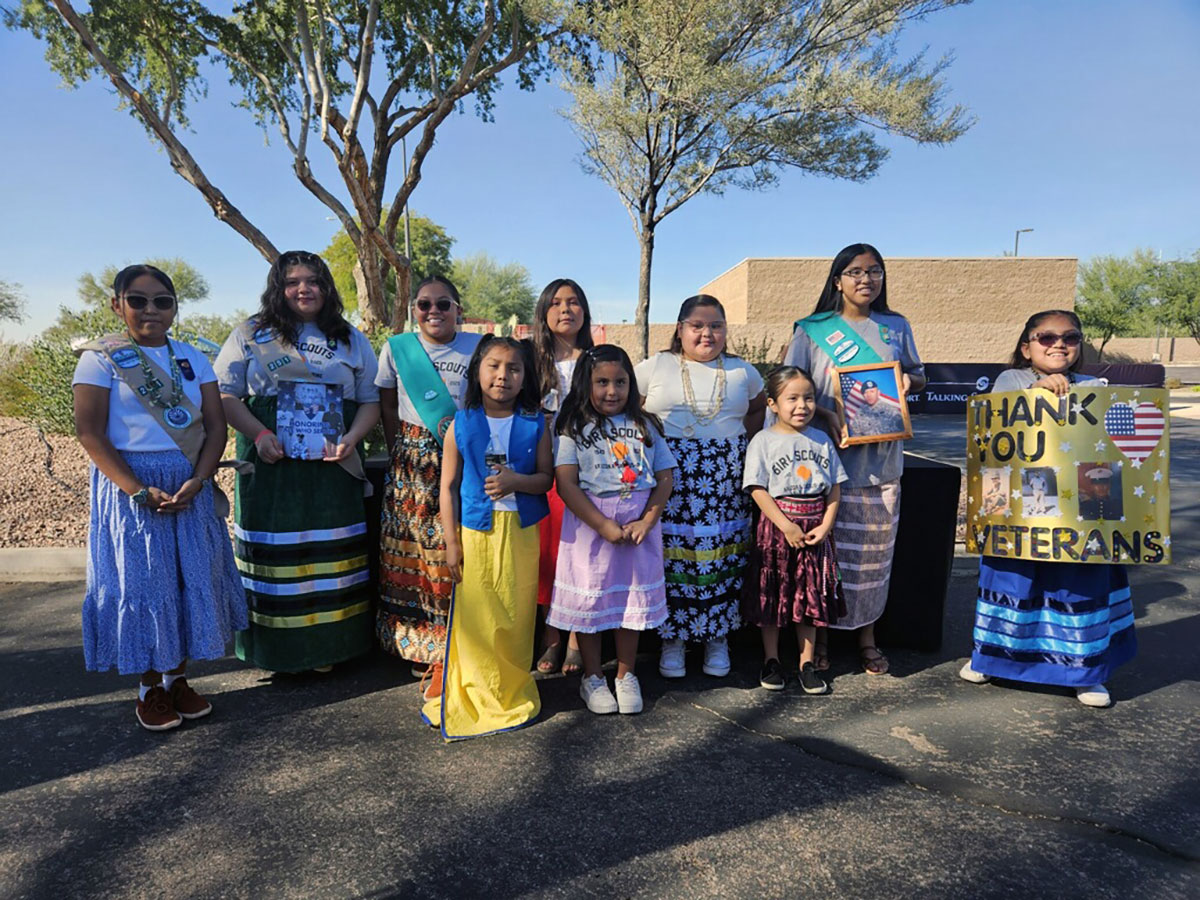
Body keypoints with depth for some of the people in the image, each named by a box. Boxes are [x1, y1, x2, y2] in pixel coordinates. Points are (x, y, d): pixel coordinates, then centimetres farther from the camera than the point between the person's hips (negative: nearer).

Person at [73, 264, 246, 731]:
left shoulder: (193, 359, 8)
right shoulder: (101, 358, -2)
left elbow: (215, 425, 4)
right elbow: (90, 432, -9)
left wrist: (197, 481, -12)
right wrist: (139, 490, -18)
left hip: (189, 485, 4)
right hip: (129, 484, -3)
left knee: (191, 579, 6)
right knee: (140, 583, 3)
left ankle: (177, 679, 22)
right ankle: (149, 688, 19)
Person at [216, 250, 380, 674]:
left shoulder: (351, 339, 12)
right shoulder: (250, 335, 8)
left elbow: (371, 400, 11)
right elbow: (225, 395, 3)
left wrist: (351, 438, -6)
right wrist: (259, 434, -12)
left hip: (333, 469, 1)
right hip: (270, 466, -1)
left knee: (331, 557, 3)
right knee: (274, 556, 2)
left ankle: (327, 647, 16)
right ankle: (278, 649, 16)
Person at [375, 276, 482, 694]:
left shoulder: (478, 347, 2)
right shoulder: (396, 348, 8)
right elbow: (388, 406, 15)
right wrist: (400, 452, 9)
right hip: (412, 466, 2)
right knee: (409, 554, 2)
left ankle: (448, 657, 8)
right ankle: (421, 646, 18)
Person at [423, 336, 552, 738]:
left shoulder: (535, 425, 0)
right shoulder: (461, 426, -1)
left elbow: (545, 479, 3)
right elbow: (448, 487, 2)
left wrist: (515, 481, -18)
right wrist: (451, 542, -2)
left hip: (521, 531, 1)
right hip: (475, 531, 0)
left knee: (516, 614, 8)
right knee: (475, 616, 4)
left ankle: (514, 691, 27)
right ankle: (477, 694, 23)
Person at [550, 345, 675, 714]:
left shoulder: (645, 425, 8)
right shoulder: (573, 428, -2)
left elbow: (665, 478, 5)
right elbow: (566, 484, -11)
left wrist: (646, 522, -10)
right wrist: (605, 526, -18)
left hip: (639, 525, 3)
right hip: (590, 524, -2)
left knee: (634, 597, 11)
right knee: (589, 598, 6)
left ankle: (626, 676, 28)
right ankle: (592, 677, 25)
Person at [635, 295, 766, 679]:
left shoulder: (742, 371, 13)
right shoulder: (655, 367, 6)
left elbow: (759, 409, 23)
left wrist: (736, 440, 9)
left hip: (725, 477, 2)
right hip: (669, 474, -2)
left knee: (721, 553, 1)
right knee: (671, 552, -4)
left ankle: (718, 638, 18)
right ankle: (672, 638, 11)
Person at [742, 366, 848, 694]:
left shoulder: (821, 440, 7)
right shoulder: (763, 440, -5)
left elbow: (835, 488, 7)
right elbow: (757, 489, -11)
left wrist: (825, 525, -5)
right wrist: (787, 526, -16)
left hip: (814, 529, 3)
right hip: (776, 526, -3)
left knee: (811, 596, 9)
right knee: (772, 595, 6)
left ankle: (807, 663, 22)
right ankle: (771, 661, 21)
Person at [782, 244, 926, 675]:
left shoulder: (896, 327, 11)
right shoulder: (813, 329, 1)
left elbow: (918, 374, 20)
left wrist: (908, 382, -4)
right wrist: (825, 416, -18)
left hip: (883, 457, 3)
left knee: (875, 549, 8)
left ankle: (867, 636, 24)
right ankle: (819, 636, 15)